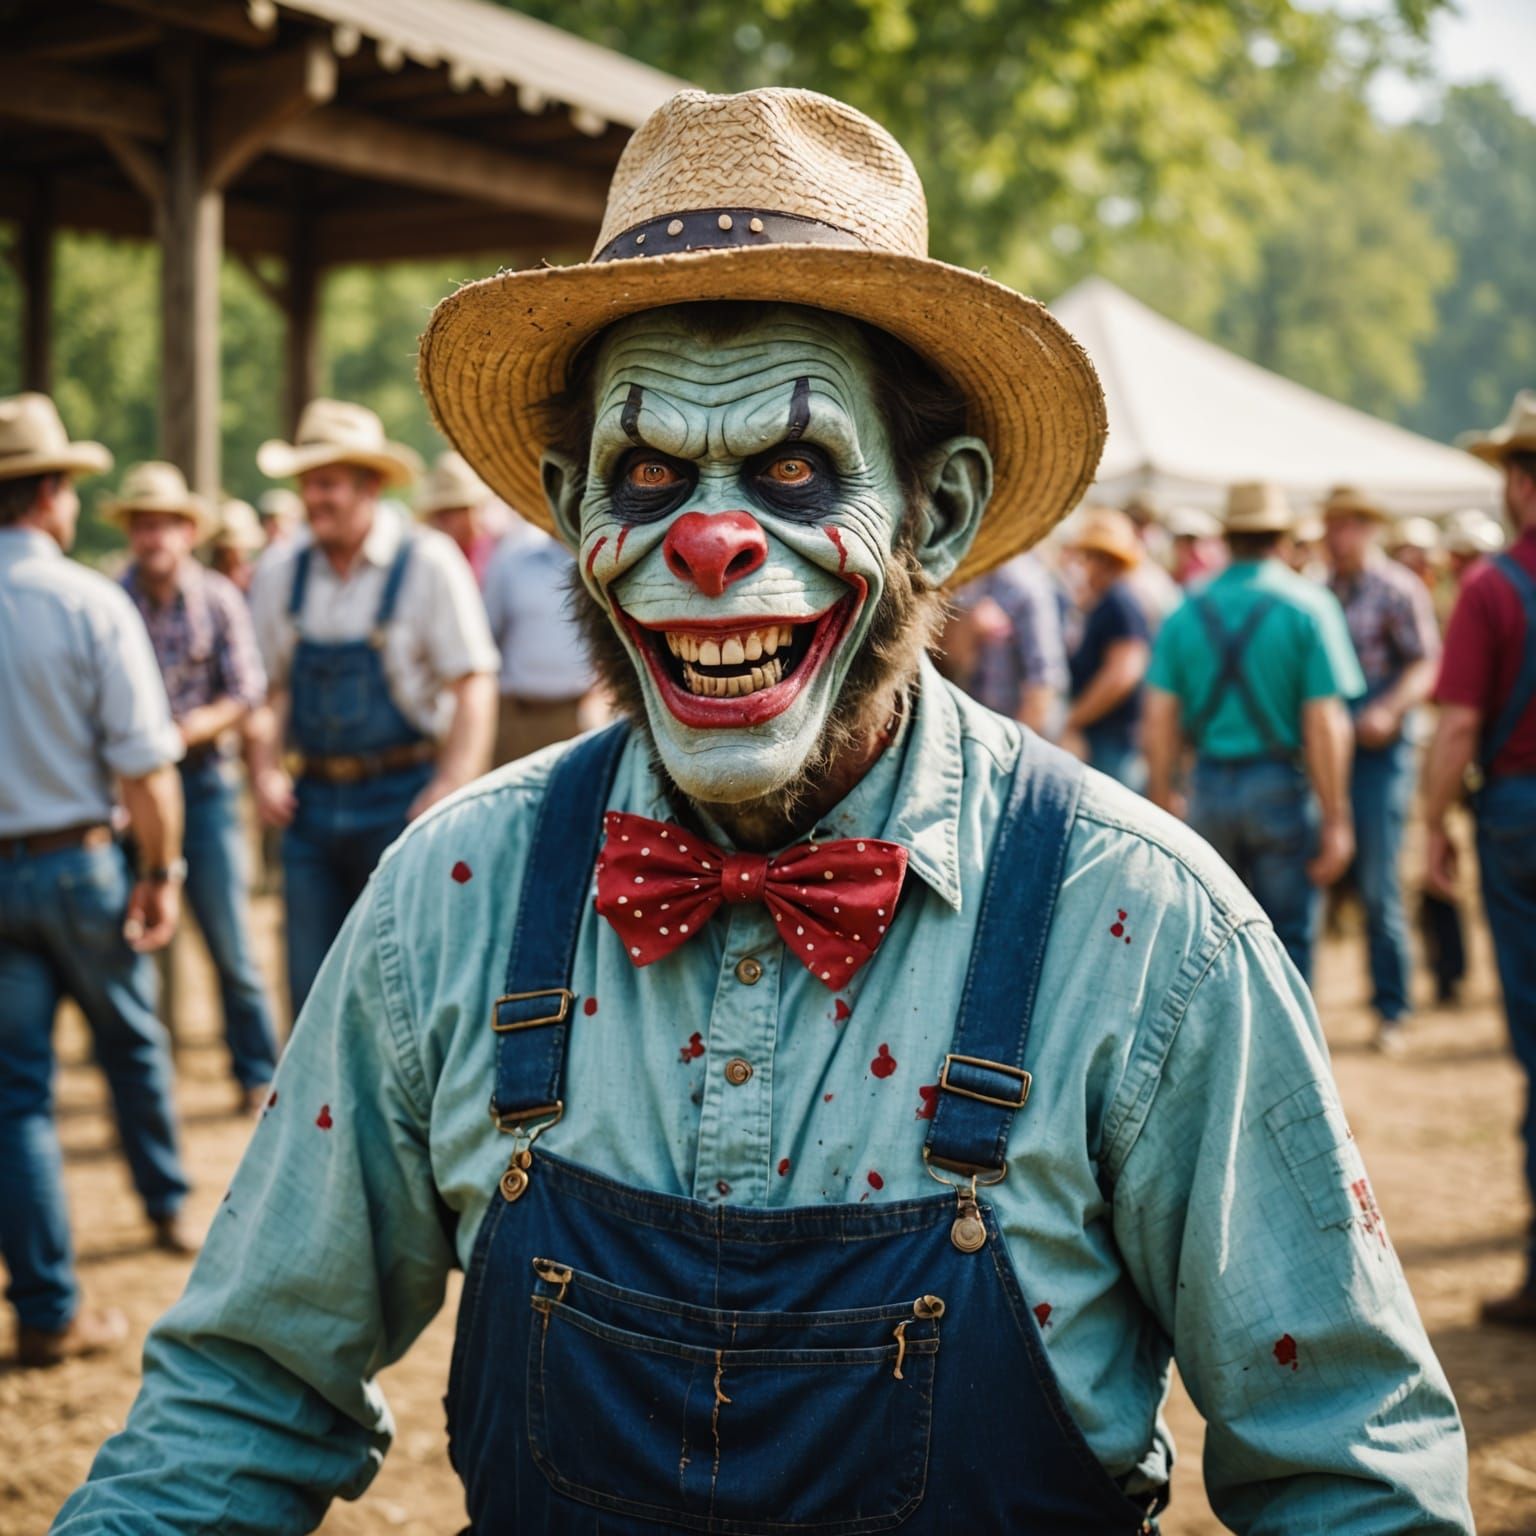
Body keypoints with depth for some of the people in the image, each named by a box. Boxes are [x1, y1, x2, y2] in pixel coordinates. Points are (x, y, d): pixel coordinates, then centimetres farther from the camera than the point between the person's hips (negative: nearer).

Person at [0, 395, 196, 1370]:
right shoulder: (92, 604, -12)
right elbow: (145, 763, -14)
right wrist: (162, 870, -3)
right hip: (79, 860, -2)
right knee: (132, 1041, 22)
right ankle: (169, 1207, 40)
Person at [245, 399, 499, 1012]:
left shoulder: (428, 564, -6)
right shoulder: (279, 573, 7)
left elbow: (473, 688, -8)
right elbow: (269, 686, 15)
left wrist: (448, 795, -16)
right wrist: (265, 770, 0)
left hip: (402, 799, -4)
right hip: (311, 802, 4)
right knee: (311, 989, 7)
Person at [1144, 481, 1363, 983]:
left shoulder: (1189, 611, 4)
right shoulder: (1308, 606, -5)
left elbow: (1160, 719, 0)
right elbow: (1325, 722, -11)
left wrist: (1163, 799, 10)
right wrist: (1336, 819, -7)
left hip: (1209, 785, 3)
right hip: (1282, 783, -3)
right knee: (1287, 938, 4)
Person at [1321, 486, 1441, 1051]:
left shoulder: (1399, 590, -2)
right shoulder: (1321, 593, 14)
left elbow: (1425, 665, -5)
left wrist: (1389, 711, -21)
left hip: (1378, 751, -5)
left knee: (1379, 888, -3)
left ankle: (1391, 1011, 8)